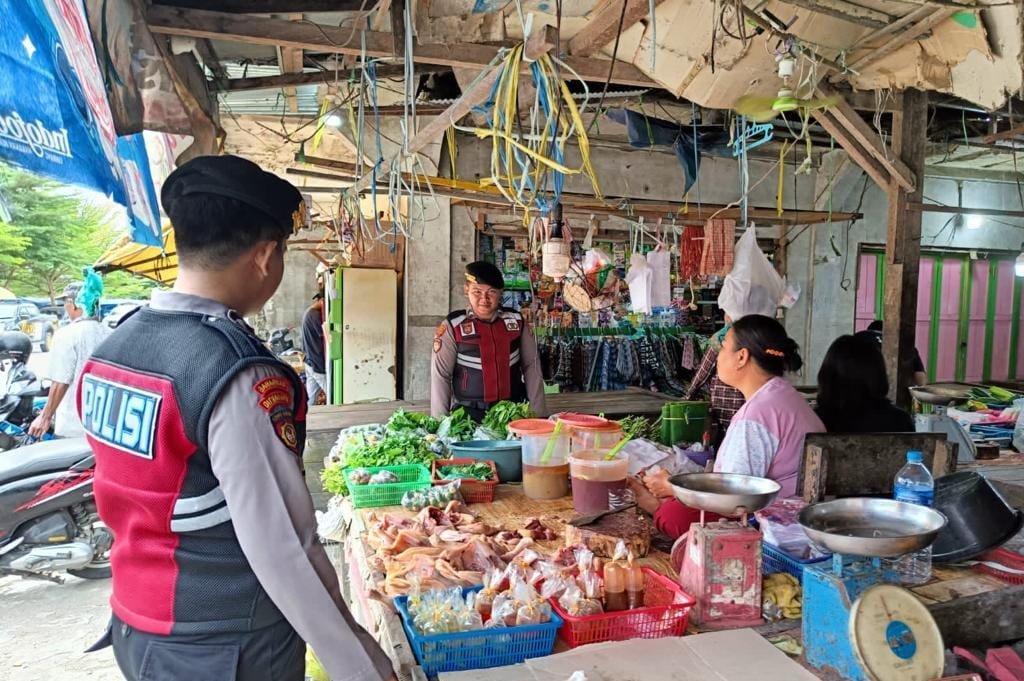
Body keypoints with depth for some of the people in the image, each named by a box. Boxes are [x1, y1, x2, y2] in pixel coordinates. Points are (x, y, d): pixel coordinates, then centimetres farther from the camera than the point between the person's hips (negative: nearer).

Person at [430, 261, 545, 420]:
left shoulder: (516, 321, 2)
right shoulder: (453, 325, -7)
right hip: (468, 415, -2)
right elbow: (440, 375, -6)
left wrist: (537, 413, 3)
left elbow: (532, 366, 6)